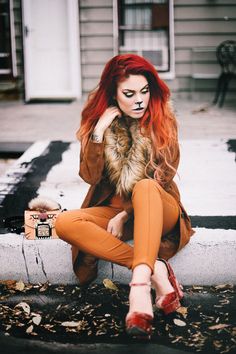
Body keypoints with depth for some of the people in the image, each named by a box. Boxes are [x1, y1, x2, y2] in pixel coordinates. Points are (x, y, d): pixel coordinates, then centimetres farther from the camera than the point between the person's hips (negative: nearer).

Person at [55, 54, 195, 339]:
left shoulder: (163, 120, -4)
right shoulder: (97, 120, 0)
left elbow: (163, 179, -7)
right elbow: (90, 177, -6)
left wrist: (125, 216, -15)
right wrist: (98, 132, -19)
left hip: (157, 210, -2)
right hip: (112, 208, 3)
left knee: (145, 187, -37)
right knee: (65, 223, -27)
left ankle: (139, 285, -50)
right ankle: (154, 269, -31)